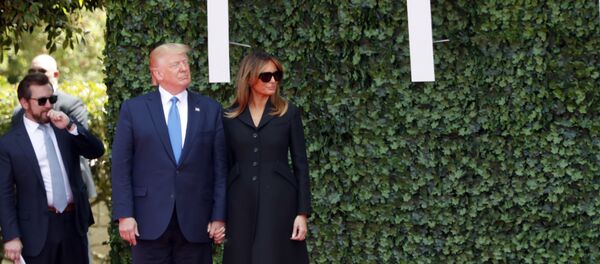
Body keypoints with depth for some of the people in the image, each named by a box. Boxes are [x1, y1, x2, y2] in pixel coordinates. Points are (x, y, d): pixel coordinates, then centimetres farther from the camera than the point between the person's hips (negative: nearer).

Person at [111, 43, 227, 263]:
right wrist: (124, 215, -6)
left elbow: (220, 167, 6)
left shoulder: (210, 109, 8)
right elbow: (121, 166, 2)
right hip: (150, 221, -1)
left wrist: (219, 216, 1)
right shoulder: (133, 109, 4)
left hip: (195, 221, 1)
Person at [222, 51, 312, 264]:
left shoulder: (289, 114, 2)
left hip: (279, 201, -2)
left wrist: (303, 212, -5)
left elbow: (300, 165, 1)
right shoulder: (230, 117, 6)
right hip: (241, 203, 2)